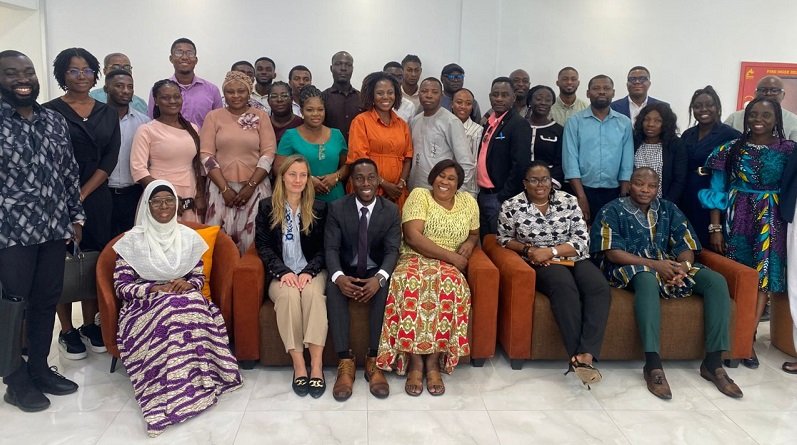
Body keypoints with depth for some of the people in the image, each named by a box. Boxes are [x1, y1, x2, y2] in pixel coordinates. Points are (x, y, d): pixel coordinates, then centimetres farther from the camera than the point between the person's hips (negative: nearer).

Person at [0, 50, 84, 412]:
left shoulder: (55, 121, 9)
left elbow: (69, 172, 13)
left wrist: (75, 216, 10)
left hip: (52, 229, 5)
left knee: (47, 302, 14)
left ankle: (40, 370, 30)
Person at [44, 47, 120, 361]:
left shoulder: (107, 113, 10)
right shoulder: (51, 111, -1)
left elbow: (110, 159, 2)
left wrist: (83, 193, -7)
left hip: (96, 198, 3)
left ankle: (90, 324, 19)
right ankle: (66, 331, 13)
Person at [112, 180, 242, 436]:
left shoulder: (189, 237, 9)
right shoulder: (133, 240, 1)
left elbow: (199, 278, 14)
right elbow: (121, 286, -2)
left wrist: (188, 284, -10)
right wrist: (155, 289, -17)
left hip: (186, 300, 2)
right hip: (147, 304, -2)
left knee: (190, 314, -34)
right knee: (170, 313, -36)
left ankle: (166, 402, -30)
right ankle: (185, 392, -33)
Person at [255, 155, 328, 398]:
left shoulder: (319, 208, 9)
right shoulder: (267, 207, 8)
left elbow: (323, 248, 5)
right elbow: (263, 246, 2)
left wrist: (308, 271, -13)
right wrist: (283, 271, -14)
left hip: (311, 272, 0)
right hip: (281, 274, 0)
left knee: (313, 293, -34)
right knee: (288, 294, -34)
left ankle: (316, 364, -36)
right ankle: (297, 363, -28)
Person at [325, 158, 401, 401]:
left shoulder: (391, 210, -2)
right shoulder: (337, 208, -3)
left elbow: (392, 250, -11)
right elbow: (331, 248, -10)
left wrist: (378, 278, -32)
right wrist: (339, 276, -32)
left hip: (375, 273, 0)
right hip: (347, 272, 0)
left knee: (386, 288, -34)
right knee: (333, 287, -33)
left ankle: (373, 361, -26)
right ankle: (345, 361, -30)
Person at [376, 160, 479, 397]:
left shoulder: (468, 201, 14)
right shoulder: (419, 195, 1)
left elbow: (474, 234, 27)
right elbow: (412, 236, -12)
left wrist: (470, 243, 1)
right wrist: (451, 256, -15)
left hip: (447, 266, 3)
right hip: (415, 260, -2)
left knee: (449, 284, -34)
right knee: (410, 284, -37)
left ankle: (434, 361, -26)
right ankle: (415, 361, -28)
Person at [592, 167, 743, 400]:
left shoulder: (669, 209, 14)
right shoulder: (612, 210, 0)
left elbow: (686, 245, 6)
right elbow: (612, 252, -12)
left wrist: (683, 266, -19)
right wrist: (653, 264, -21)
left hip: (668, 266, 6)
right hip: (630, 268, -5)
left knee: (716, 281, -18)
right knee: (648, 278, -41)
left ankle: (713, 362, -17)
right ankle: (653, 364, -43)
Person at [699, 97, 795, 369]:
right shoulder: (731, 149, 2)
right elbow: (717, 190, 1)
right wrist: (715, 227, -3)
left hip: (771, 220, 0)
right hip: (736, 217, 0)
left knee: (762, 277, -3)